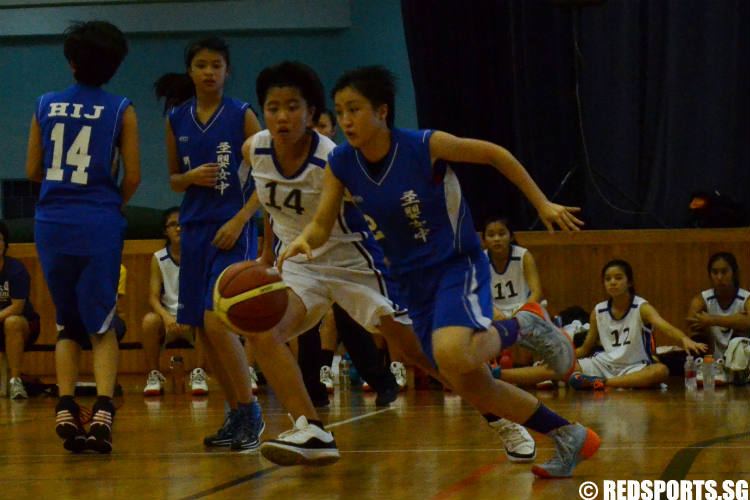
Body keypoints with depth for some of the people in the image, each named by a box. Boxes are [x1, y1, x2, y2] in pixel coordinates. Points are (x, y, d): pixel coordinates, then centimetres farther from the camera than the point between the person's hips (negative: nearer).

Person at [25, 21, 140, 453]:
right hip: (99, 223, -2)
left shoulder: (46, 106, 5)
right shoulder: (121, 110, -1)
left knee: (68, 324, 14)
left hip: (52, 223, 2)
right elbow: (133, 176, -3)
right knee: (102, 323, 4)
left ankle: (66, 409, 1)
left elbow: (33, 171, 9)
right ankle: (103, 409, -13)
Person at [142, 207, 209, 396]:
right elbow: (153, 297, -6)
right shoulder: (158, 259, 0)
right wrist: (166, 316, -28)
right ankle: (154, 375, -15)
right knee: (149, 321, -32)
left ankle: (199, 374, -18)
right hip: (169, 318, 1)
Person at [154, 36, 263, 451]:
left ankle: (250, 413, -7)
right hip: (194, 229, 5)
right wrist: (191, 177, -6)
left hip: (233, 228, -5)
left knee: (217, 322, -18)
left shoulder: (242, 116, -3)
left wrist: (238, 221, -14)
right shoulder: (177, 120, 9)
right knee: (201, 329, 5)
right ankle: (236, 417, 15)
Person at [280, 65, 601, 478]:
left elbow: (495, 154, -7)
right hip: (414, 281, 6)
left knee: (452, 354, -35)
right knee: (471, 387, 5)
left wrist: (542, 204, -4)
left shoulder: (426, 146, -20)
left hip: (458, 265, -6)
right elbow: (321, 226, -4)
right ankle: (572, 439, 20)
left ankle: (523, 326, -5)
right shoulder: (341, 165, -6)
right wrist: (302, 241, -28)